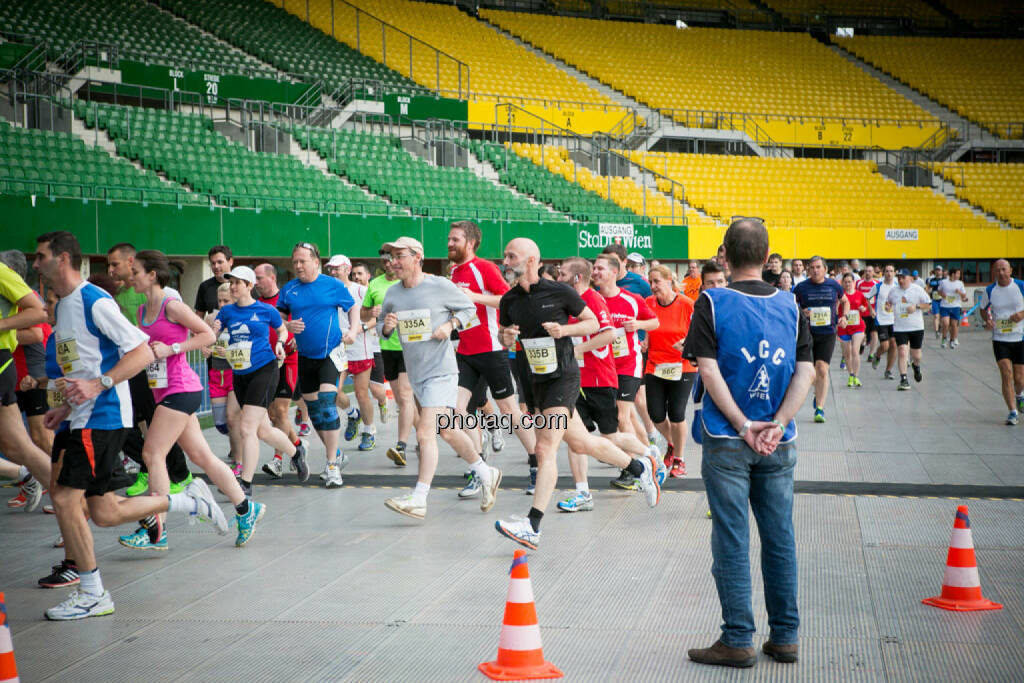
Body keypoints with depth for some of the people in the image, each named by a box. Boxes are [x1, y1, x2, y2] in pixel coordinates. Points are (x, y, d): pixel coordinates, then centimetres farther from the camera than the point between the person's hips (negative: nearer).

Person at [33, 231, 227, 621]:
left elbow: (142, 354, -17)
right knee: (105, 513, 7)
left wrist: (98, 385, -25)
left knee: (65, 497, -12)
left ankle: (92, 594, -1)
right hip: (87, 418, 9)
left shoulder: (95, 301, -13)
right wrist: (66, 408, 19)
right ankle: (193, 502, 20)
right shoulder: (64, 305, 17)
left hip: (103, 417, -9)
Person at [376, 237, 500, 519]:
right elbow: (381, 328, 16)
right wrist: (386, 327, -7)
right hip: (415, 374, 7)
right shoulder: (392, 294, 6)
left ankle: (419, 499, -17)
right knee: (447, 431, 16)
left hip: (441, 371, -7)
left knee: (426, 433, -16)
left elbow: (469, 308, 5)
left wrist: (450, 325, -12)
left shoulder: (440, 286, -8)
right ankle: (486, 473, 34)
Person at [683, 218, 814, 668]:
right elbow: (805, 372, -2)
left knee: (732, 542, 2)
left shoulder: (712, 302, -5)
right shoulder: (789, 305, 5)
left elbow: (708, 369, -13)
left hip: (728, 443, -3)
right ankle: (784, 637, 17)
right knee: (779, 538, 11)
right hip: (779, 446, 3)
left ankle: (738, 640, 5)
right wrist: (777, 425, -9)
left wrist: (744, 426, -12)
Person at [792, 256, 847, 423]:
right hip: (807, 333, 1)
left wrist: (844, 317, 4)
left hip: (827, 334, -1)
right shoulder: (801, 287, -2)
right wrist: (801, 313, -14)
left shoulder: (834, 285, 2)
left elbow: (845, 302, 21)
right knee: (812, 370, 10)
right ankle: (819, 395, 40)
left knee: (822, 369, -13)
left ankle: (820, 408, -12)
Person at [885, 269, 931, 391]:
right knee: (902, 352, -13)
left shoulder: (917, 290, -2)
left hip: (916, 327, -1)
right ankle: (903, 380, -9)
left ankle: (916, 367, 45)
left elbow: (928, 304, 2)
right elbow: (888, 302, 21)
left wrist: (916, 306, -15)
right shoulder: (893, 291, 5)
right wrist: (888, 306, -3)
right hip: (899, 328, 1)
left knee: (916, 355, 8)